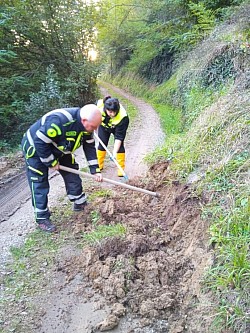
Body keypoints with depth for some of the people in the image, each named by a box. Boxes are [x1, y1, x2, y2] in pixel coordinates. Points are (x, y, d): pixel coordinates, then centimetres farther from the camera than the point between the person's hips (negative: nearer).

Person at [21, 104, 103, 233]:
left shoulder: (86, 125, -16)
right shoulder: (59, 121, -42)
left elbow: (90, 147, -4)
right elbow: (40, 142, -36)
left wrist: (95, 170, -8)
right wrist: (51, 162, -24)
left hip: (59, 150, 7)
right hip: (35, 148, -7)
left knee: (72, 175, 8)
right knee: (39, 185, -5)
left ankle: (80, 203, 28)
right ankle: (42, 218, 5)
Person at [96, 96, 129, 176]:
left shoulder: (123, 117, -43)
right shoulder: (99, 104, -38)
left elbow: (119, 137, -39)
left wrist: (114, 153, -45)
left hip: (117, 128, -2)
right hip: (103, 125, 3)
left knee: (119, 145, -12)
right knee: (102, 144, 6)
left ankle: (121, 169, -2)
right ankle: (99, 166, 23)